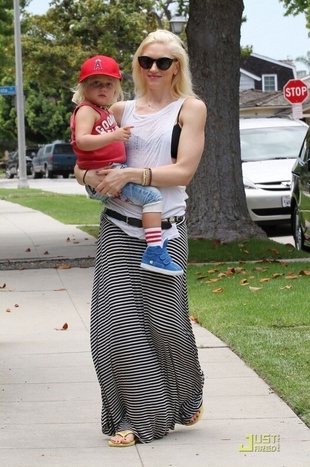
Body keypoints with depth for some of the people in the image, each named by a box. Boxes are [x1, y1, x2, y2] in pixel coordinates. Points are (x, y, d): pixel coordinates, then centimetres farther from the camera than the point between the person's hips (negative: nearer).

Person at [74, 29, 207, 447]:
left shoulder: (190, 108, 3)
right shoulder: (121, 110, 12)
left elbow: (184, 171, -8)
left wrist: (129, 174, -17)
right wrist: (89, 174, -7)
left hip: (166, 230, -3)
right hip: (119, 228, 3)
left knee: (165, 324, 0)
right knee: (118, 324, -6)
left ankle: (187, 396, 31)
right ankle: (138, 418, 5)